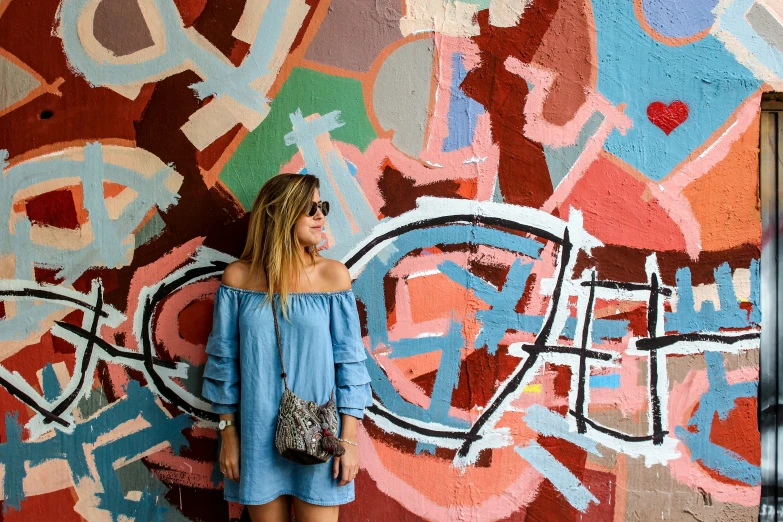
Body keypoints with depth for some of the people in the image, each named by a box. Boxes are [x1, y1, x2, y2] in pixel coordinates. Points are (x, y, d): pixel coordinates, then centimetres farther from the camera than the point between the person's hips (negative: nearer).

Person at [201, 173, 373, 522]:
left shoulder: (333, 275, -5)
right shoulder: (238, 277, -4)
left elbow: (350, 360, -4)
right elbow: (223, 360, 2)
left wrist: (350, 438, -6)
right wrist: (228, 433, 2)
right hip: (259, 437, 1)